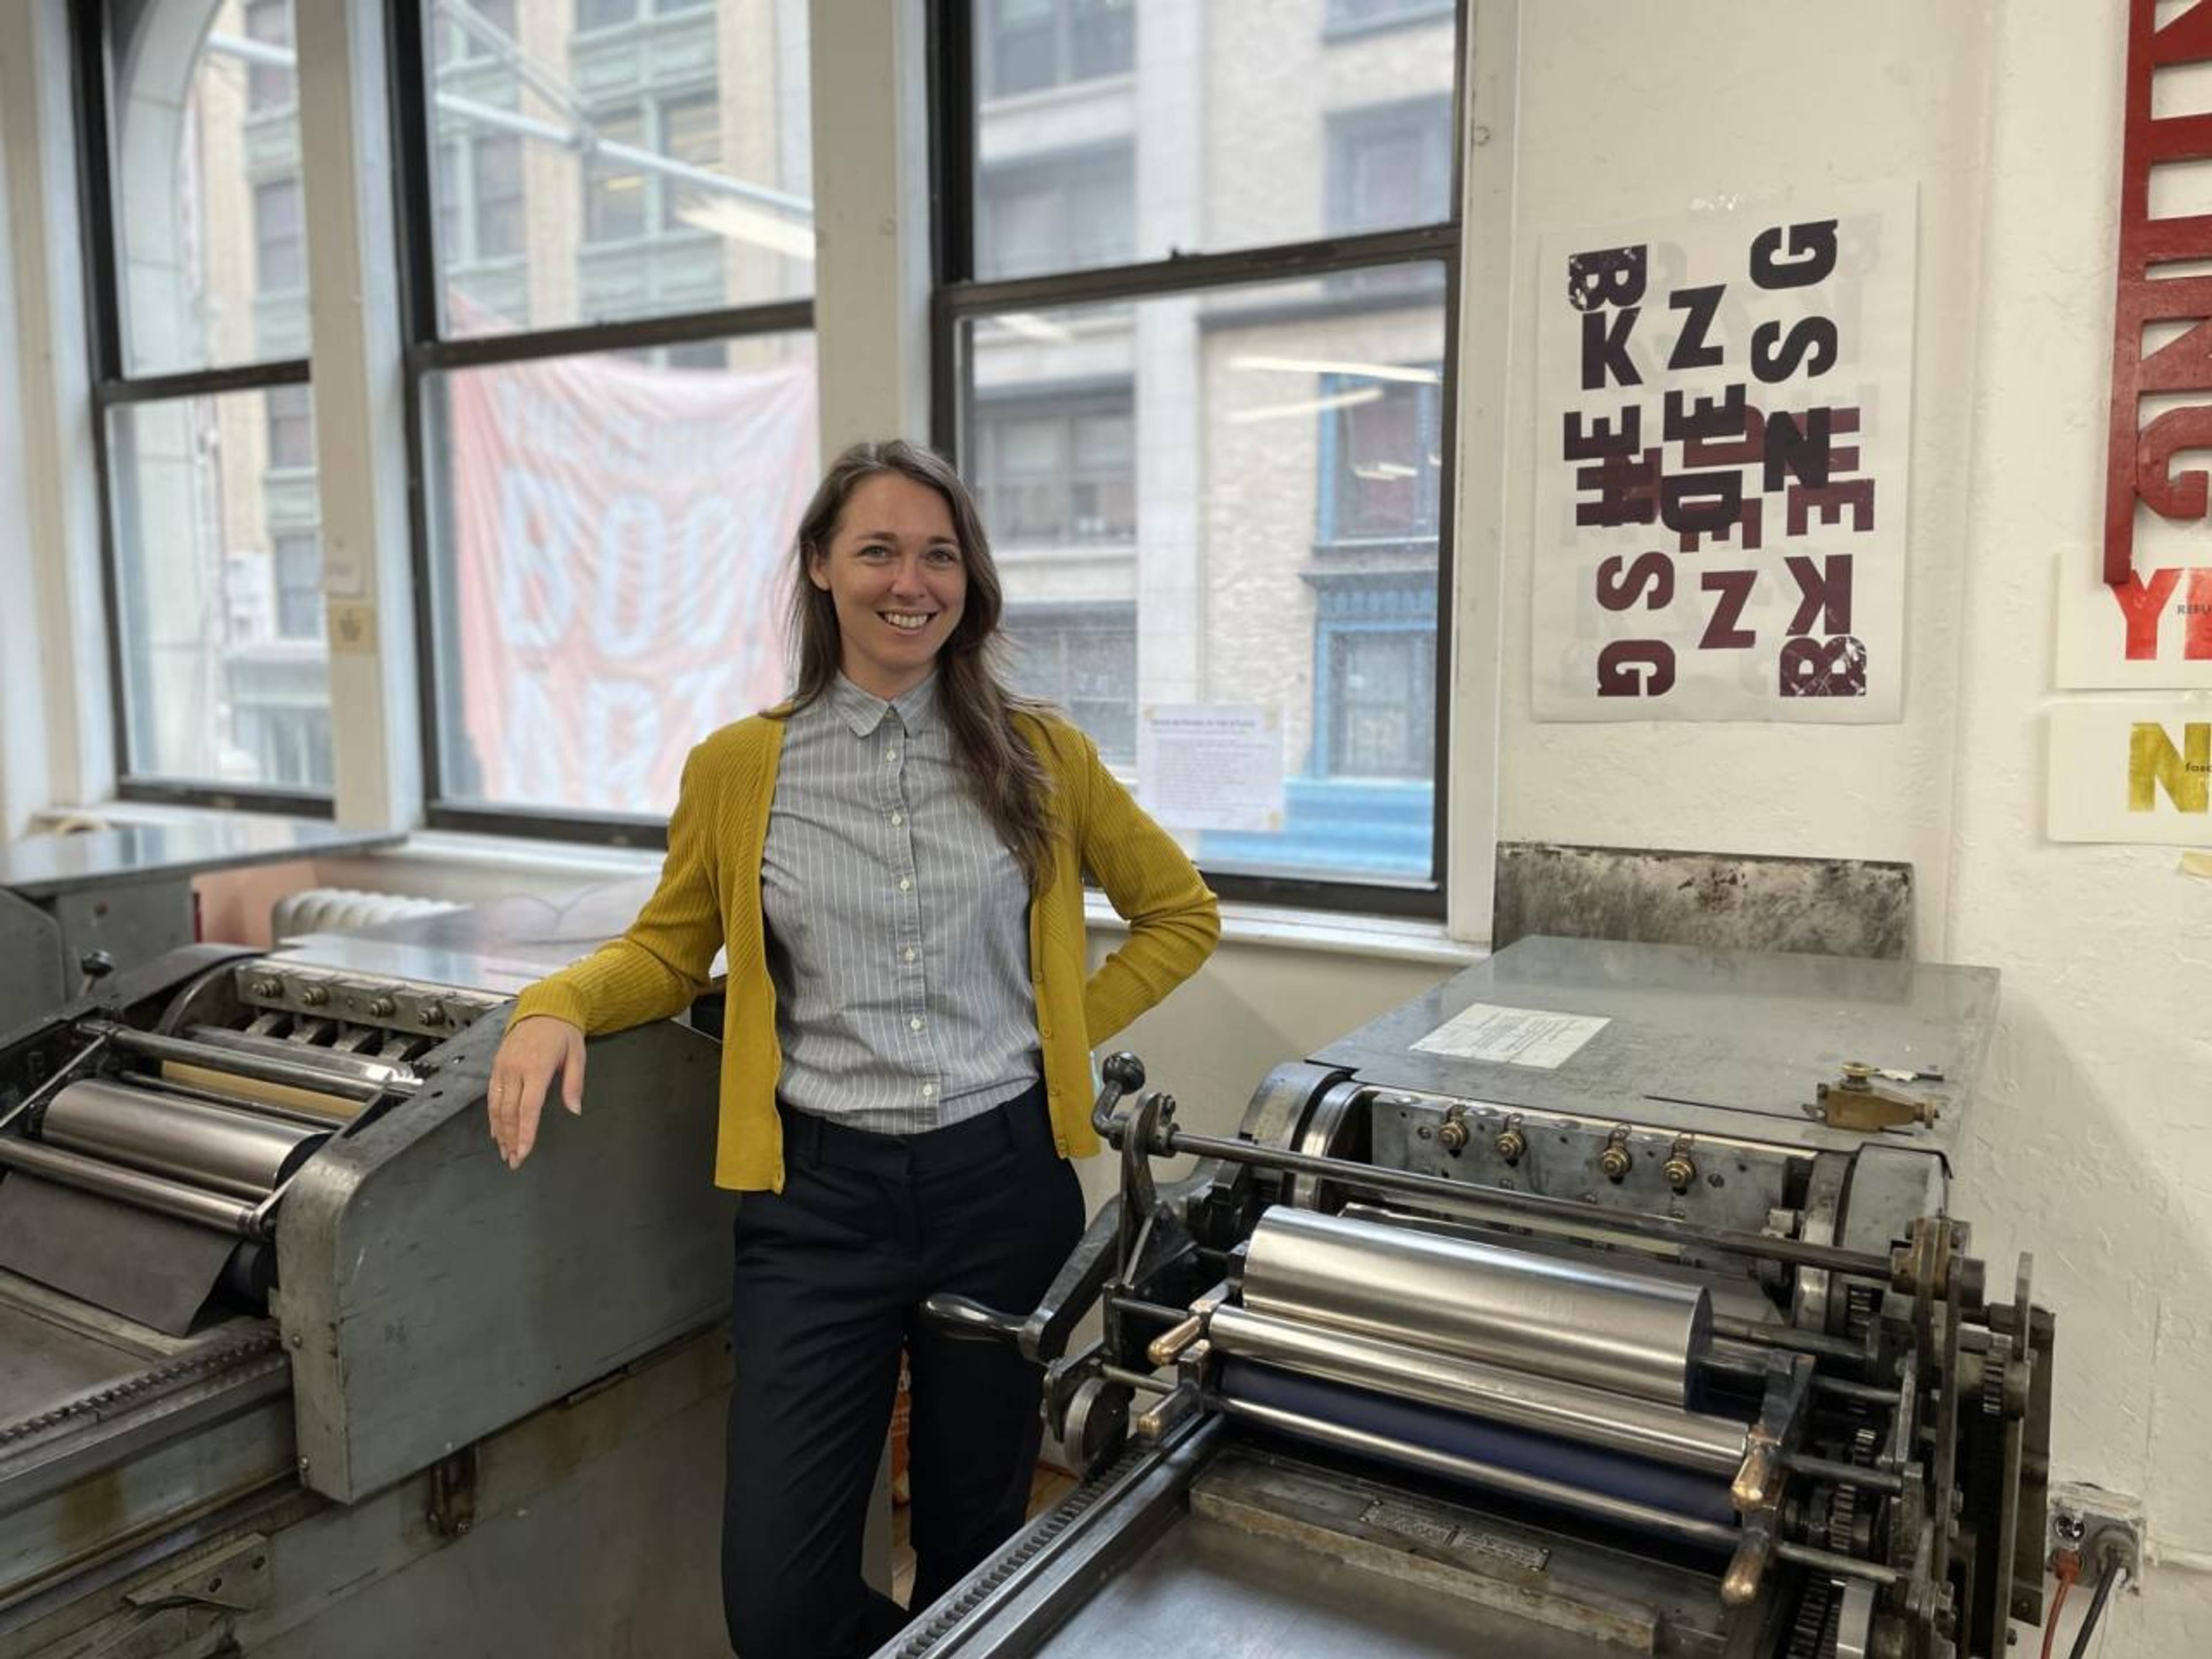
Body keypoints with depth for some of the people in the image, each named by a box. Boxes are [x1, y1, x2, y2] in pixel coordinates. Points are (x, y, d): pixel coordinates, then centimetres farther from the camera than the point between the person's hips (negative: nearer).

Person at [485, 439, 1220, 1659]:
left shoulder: (1038, 755, 1)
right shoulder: (736, 769, 0)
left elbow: (1181, 914, 12)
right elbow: (669, 948, 12)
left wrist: (1072, 1028, 1)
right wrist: (556, 1007, -7)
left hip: (1004, 1182, 1)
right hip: (822, 1193, 0)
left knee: (975, 1548, 17)